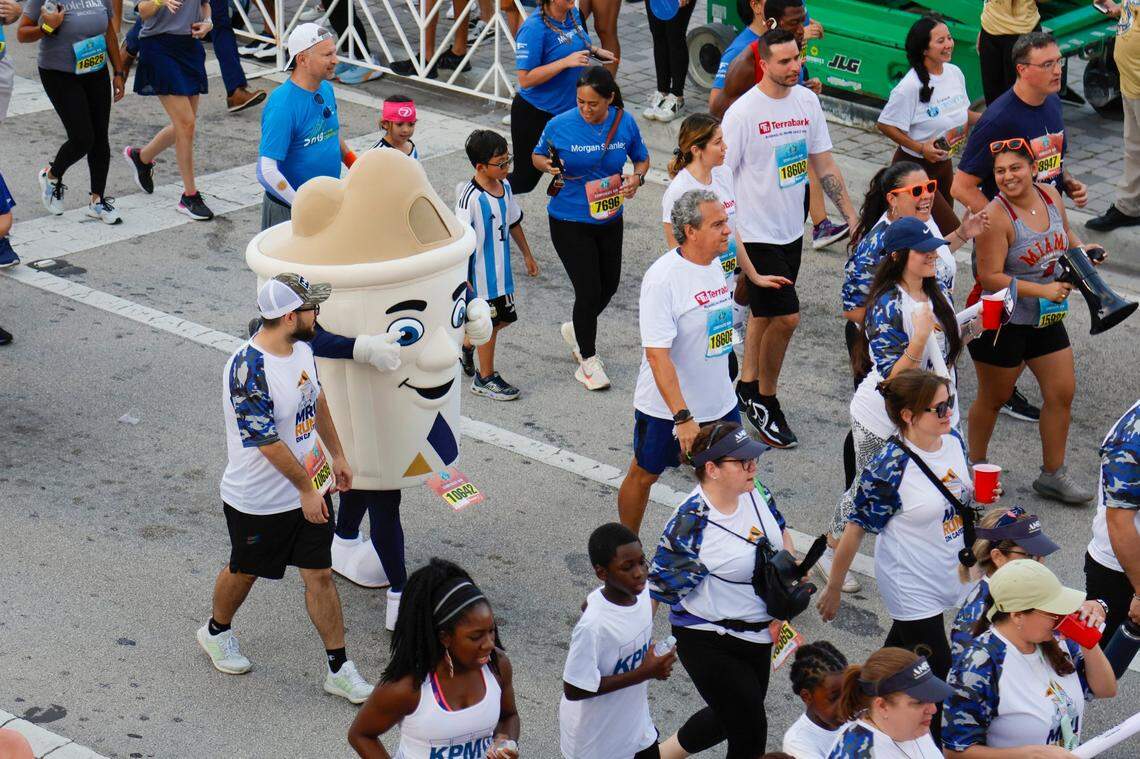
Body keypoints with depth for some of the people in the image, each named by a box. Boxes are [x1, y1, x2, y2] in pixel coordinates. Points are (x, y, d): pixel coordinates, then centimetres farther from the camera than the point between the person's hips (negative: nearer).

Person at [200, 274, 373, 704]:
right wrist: (306, 489, -20)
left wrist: (336, 455, 19)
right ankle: (216, 632, 46)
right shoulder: (249, 370, -31)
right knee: (244, 571, 18)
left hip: (310, 487, 7)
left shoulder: (301, 347, -3)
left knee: (320, 574, 8)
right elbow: (267, 442, -27)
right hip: (259, 502, -6)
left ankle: (338, 669, 15)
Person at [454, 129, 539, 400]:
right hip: (480, 274, -8)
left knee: (503, 317, 18)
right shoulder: (470, 197, -24)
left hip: (501, 270, 8)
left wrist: (527, 255, 21)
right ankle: (485, 378, 21)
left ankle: (464, 344, 40)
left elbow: (514, 222, 15)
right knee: (489, 324, 5)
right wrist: (462, 278, -21)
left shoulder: (505, 186, 1)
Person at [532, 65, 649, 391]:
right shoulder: (560, 125, -15)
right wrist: (548, 164, -22)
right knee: (589, 289, -5)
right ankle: (588, 361, 15)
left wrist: (637, 177, -13)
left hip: (609, 219, 4)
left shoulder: (625, 123, -8)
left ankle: (577, 329, 46)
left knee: (609, 285, 16)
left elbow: (642, 158, 8)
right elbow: (537, 155, 1)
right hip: (570, 222, -4)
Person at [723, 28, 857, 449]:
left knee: (764, 314, 17)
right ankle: (765, 399, 9)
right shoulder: (744, 111, -17)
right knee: (786, 317, -9)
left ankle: (749, 388, 31)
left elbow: (823, 165, 11)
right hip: (757, 232, -7)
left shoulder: (806, 100, 3)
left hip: (791, 229, 7)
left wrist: (851, 216, 8)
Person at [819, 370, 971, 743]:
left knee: (900, 650, 27)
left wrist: (978, 495, -2)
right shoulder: (889, 468, -28)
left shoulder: (953, 440, -7)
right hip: (911, 589, -7)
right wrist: (833, 589, -11)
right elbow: (855, 529, -18)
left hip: (945, 578, 7)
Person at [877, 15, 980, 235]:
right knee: (951, 230, -9)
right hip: (914, 167, -8)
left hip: (944, 164, 8)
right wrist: (921, 148, -24)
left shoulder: (955, 73, 0)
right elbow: (885, 125, -17)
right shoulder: (911, 86, -23)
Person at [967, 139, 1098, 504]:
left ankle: (1052, 476, 22)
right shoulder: (996, 217, -24)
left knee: (1062, 392, 8)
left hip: (1046, 319, 7)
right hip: (1002, 322, -7)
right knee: (993, 398, 10)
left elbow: (1065, 233, 19)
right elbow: (990, 277, -27)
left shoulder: (1050, 195, -2)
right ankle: (975, 466, 32)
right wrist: (1042, 290, -28)